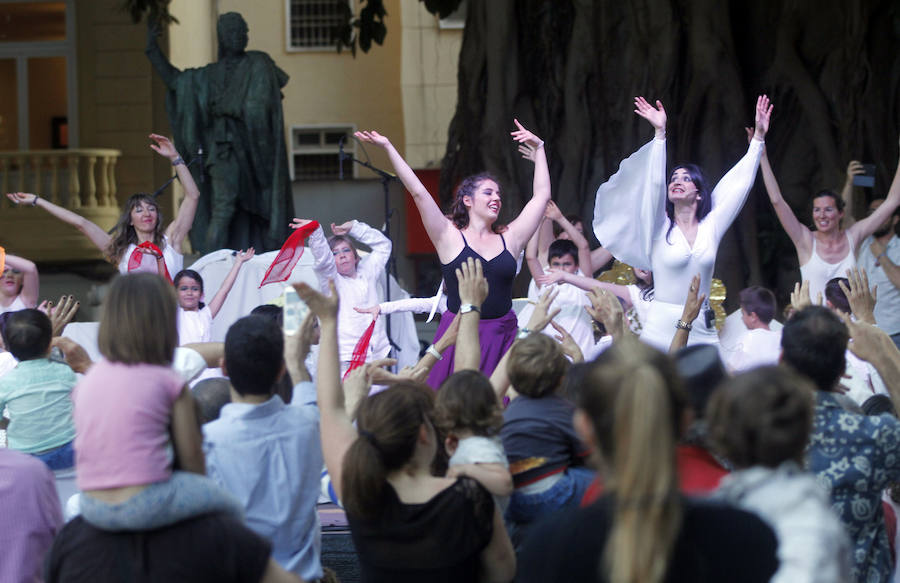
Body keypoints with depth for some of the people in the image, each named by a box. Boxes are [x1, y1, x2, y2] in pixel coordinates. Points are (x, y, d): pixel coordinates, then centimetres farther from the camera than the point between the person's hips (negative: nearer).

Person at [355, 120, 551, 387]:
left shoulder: (509, 239, 11)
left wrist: (539, 148, 19)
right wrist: (388, 148, -5)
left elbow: (541, 195, 16)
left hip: (502, 335, 3)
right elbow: (418, 192, -2)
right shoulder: (450, 237, 2)